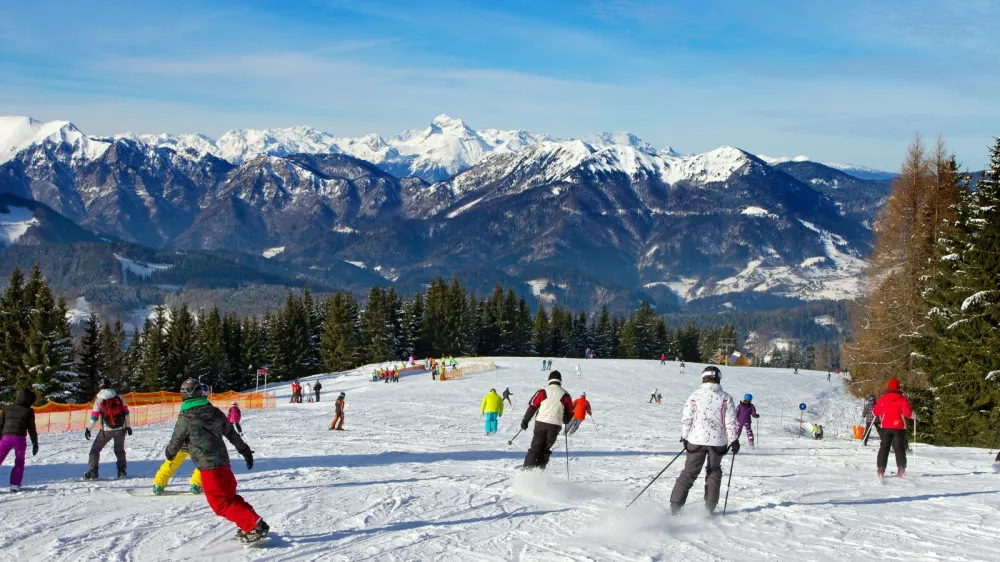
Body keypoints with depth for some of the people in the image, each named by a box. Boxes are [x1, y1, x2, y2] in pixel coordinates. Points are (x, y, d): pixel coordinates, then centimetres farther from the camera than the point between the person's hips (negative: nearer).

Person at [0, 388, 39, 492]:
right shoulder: (28, 411, 2)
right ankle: (15, 485, 5)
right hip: (20, 439, -2)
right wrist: (35, 444, 11)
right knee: (19, 463, 13)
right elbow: (31, 429, 3)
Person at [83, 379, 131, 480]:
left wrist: (88, 429, 9)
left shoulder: (99, 400, -5)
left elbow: (94, 417, -4)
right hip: (120, 429, 2)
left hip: (106, 430, -2)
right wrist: (128, 426, 12)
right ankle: (122, 471, 16)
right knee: (119, 450, 20)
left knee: (95, 449, 10)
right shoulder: (118, 397, 1)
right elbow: (126, 412, 3)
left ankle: (92, 472, 2)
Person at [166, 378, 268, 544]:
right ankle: (254, 523, 16)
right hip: (224, 462, 6)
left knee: (222, 504, -1)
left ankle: (253, 526, -10)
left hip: (208, 467, -6)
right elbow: (232, 433, 15)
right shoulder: (215, 412, 5)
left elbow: (175, 442, 3)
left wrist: (170, 453, 26)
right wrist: (245, 450, 27)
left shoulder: (185, 418, -10)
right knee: (230, 496, 20)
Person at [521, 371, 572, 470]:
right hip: (555, 425, 1)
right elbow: (569, 413, 11)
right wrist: (565, 421, 31)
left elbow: (532, 406, 1)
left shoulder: (543, 391, 2)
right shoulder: (565, 395, 5)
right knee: (545, 448, 11)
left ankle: (528, 467, -5)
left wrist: (525, 420, 8)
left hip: (541, 423, -1)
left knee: (535, 447, 6)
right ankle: (540, 468, 3)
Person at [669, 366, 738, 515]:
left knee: (689, 472, 6)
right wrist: (734, 440, 6)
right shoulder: (725, 398, -3)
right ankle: (710, 505, 17)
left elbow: (686, 419, -1)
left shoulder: (695, 396, -3)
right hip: (718, 441, 0)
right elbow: (731, 421, -3)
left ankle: (675, 505, -2)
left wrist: (684, 437, 11)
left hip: (696, 440, 0)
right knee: (714, 471, 20)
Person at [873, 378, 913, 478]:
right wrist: (913, 414, 9)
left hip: (886, 427, 1)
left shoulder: (883, 398, 1)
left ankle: (881, 468, -2)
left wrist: (874, 410, 28)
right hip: (899, 427, -1)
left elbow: (876, 412, 6)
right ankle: (901, 467, -9)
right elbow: (908, 413, -12)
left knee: (884, 447, 7)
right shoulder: (902, 399, -6)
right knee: (899, 448, 4)